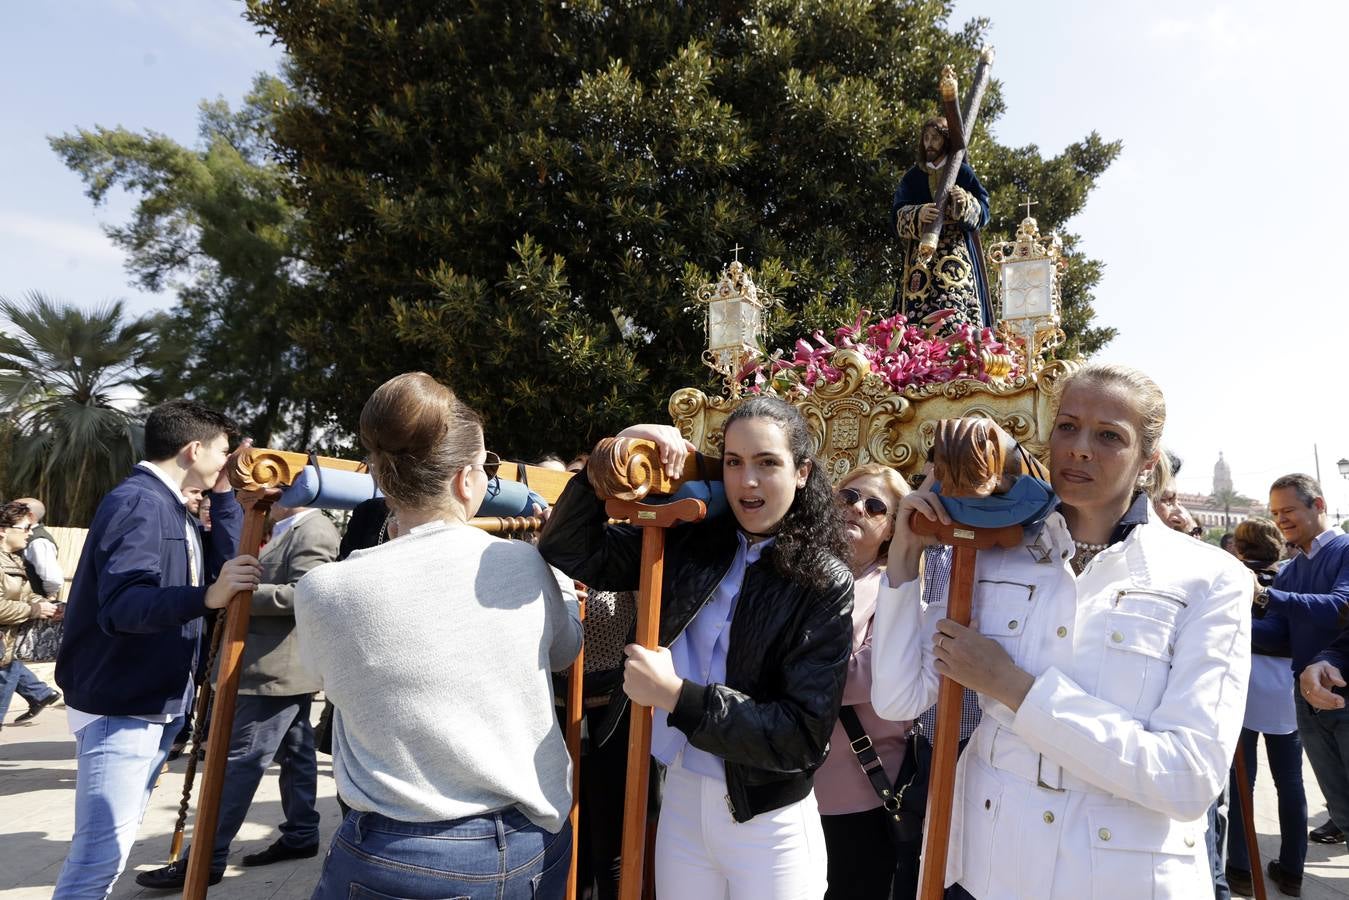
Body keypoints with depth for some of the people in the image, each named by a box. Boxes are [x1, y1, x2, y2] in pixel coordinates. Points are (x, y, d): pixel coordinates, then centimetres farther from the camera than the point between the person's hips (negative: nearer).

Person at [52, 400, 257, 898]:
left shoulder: (166, 505, 12)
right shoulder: (137, 502, -19)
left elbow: (221, 564, 7)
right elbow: (120, 606, -31)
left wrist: (224, 496, 3)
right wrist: (206, 596, -46)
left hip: (157, 703, 10)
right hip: (120, 706, -10)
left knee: (111, 843, 20)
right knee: (102, 850, -9)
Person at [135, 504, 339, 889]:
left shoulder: (313, 531, -14)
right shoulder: (285, 530, 18)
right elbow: (267, 583, 25)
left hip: (279, 669, -10)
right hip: (284, 668, 10)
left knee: (240, 759, -7)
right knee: (295, 752, 14)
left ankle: (206, 858, -1)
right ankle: (300, 835, 22)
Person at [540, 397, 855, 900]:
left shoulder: (824, 584, -13)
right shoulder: (691, 544, -2)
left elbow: (803, 736, -16)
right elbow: (569, 552, -2)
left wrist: (677, 696, -23)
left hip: (768, 823, -3)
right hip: (679, 802, 3)